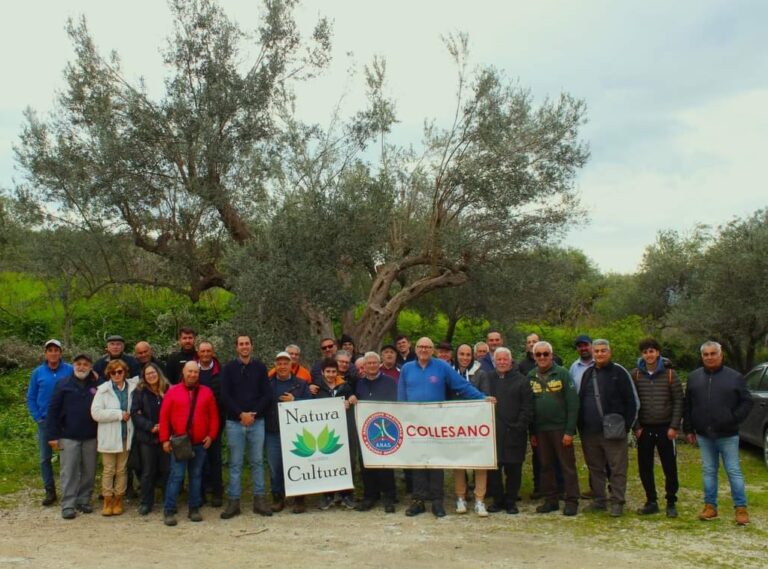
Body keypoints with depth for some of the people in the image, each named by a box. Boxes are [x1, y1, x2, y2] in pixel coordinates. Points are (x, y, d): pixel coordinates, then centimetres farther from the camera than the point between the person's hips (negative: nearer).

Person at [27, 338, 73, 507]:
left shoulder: (70, 370, -4)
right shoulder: (37, 373, 2)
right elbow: (31, 398, 8)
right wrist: (37, 417, -1)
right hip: (45, 421, 2)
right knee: (45, 458, 7)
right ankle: (50, 491, 18)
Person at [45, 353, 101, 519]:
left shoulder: (96, 385, 3)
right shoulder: (63, 384, -2)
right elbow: (53, 411, -2)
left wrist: (98, 381, -5)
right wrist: (53, 435, -6)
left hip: (91, 437, 2)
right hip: (68, 437, -2)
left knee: (89, 471, 8)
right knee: (69, 471, 0)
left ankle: (84, 500, 20)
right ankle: (68, 505, 5)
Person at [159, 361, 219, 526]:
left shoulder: (207, 392, 7)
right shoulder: (173, 392, 1)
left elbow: (213, 416, 10)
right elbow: (164, 416, 0)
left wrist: (211, 435, 0)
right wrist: (165, 439, -5)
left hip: (200, 443, 2)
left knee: (196, 475, 9)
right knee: (176, 475, -5)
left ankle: (194, 508, 18)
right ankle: (169, 511, 3)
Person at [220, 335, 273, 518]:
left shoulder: (260, 368, 6)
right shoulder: (229, 368, 4)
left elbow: (267, 395, 3)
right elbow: (225, 395, -3)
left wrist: (253, 413, -9)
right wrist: (241, 414, -12)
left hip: (256, 421, 1)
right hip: (235, 422, -1)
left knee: (257, 461, 5)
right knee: (235, 463, 3)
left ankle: (259, 500, 11)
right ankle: (233, 501, 8)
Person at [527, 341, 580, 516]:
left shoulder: (562, 373, -5)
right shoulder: (530, 377, 7)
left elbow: (573, 403, -9)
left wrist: (569, 430, -13)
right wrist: (531, 432, 6)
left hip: (560, 428, -4)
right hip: (541, 430, 4)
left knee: (567, 466, 1)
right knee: (546, 466, 11)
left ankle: (571, 501, 8)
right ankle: (551, 500, 20)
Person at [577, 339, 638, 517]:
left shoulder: (619, 372, -2)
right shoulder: (587, 373, 13)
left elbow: (632, 401, -2)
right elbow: (580, 401, 18)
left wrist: (627, 425, -8)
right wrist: (581, 426, 11)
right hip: (590, 432, 5)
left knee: (617, 468, -1)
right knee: (595, 468, 12)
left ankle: (617, 503, 7)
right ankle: (598, 501, 22)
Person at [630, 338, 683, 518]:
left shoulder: (669, 374, -2)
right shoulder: (635, 374, 0)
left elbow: (678, 401, -2)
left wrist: (674, 426, -8)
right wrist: (636, 426, -4)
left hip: (665, 428, -1)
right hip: (644, 429, 2)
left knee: (670, 467, 3)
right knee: (644, 467, 6)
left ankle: (671, 503, 15)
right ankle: (651, 501, 19)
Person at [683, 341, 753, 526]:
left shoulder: (734, 377, -2)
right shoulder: (694, 377, 7)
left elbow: (747, 402, 0)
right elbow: (687, 406, 11)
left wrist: (734, 419, -12)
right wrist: (688, 429, 7)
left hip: (728, 435, -3)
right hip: (704, 435, 3)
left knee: (734, 472, 1)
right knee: (708, 472, 10)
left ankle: (741, 508, 8)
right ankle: (710, 506, 18)